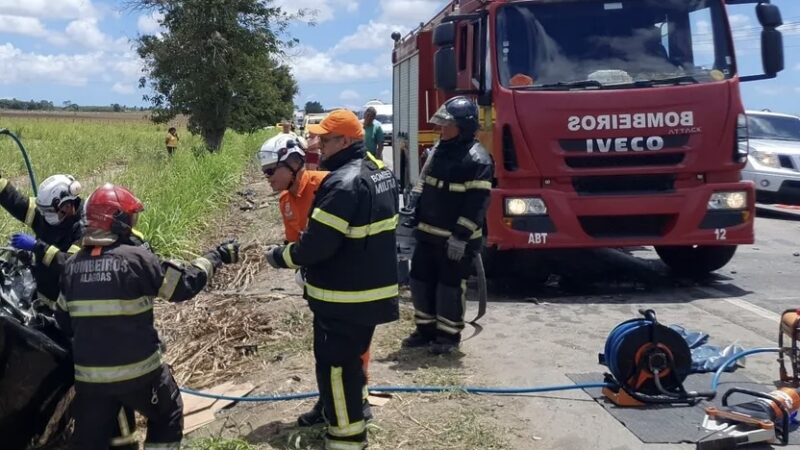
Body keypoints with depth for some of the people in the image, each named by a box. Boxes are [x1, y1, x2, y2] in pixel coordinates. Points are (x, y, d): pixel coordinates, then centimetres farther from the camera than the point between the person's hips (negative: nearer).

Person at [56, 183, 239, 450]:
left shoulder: (72, 266, 3)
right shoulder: (135, 258, -14)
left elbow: (64, 321, 12)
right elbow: (184, 285, -9)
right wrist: (217, 256, 3)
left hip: (89, 374, 5)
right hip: (137, 371, -4)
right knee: (168, 418, 21)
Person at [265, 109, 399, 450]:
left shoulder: (344, 183, -24)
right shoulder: (379, 170, 7)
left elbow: (317, 245, -25)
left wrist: (279, 256, -10)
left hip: (344, 297, -10)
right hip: (373, 288, 10)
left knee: (335, 364, 2)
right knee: (352, 354, 26)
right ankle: (353, 407, 43)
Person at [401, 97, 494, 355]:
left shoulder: (476, 159, -15)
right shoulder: (440, 150, 12)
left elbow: (477, 202, -20)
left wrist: (461, 236, -23)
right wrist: (417, 220, 17)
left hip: (456, 239, -8)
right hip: (429, 234, 8)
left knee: (450, 287, 1)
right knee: (420, 281, 12)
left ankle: (449, 336, 17)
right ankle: (426, 329, 26)